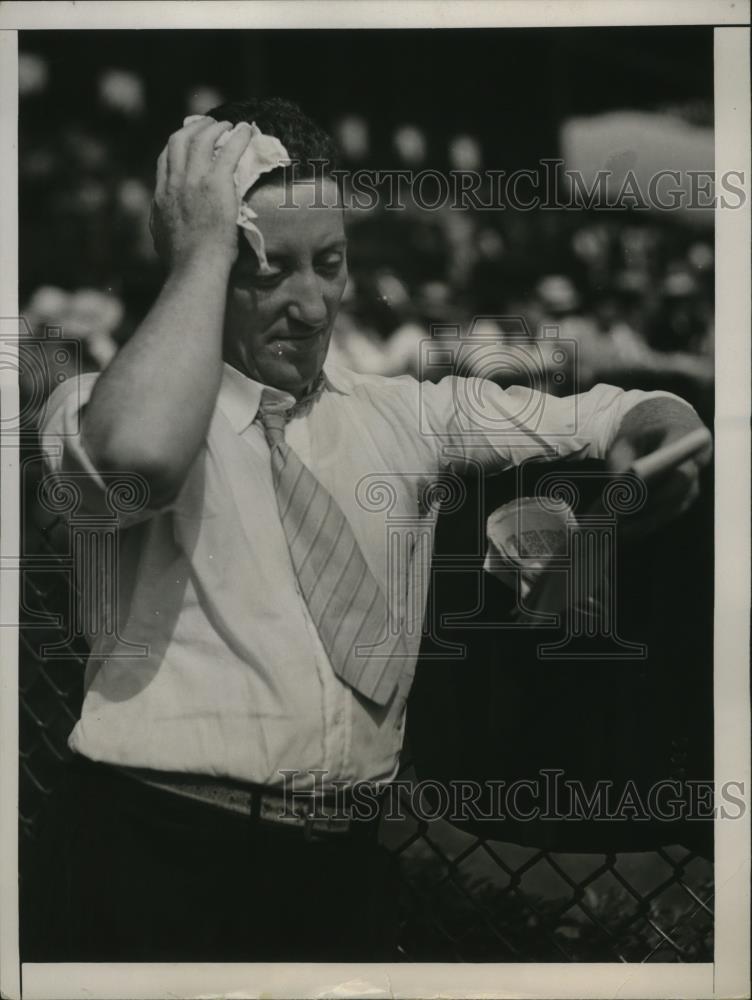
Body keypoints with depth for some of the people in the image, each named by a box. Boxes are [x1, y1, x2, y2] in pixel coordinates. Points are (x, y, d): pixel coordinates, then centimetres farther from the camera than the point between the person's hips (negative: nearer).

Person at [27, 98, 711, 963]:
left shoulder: (403, 413, 11)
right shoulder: (101, 404, -2)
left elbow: (605, 415, 14)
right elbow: (139, 451, -27)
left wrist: (660, 431, -9)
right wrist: (204, 251, -15)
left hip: (341, 862, 5)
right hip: (153, 859, -4)